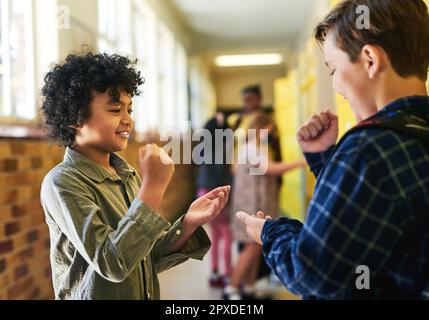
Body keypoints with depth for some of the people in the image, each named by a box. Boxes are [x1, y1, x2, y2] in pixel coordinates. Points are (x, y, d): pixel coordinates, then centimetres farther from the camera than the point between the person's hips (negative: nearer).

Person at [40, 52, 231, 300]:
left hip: (146, 293, 6)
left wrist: (189, 223, -14)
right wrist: (154, 187, -29)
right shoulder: (62, 183, -20)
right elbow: (112, 264, -28)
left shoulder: (127, 174, -1)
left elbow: (149, 259, 2)